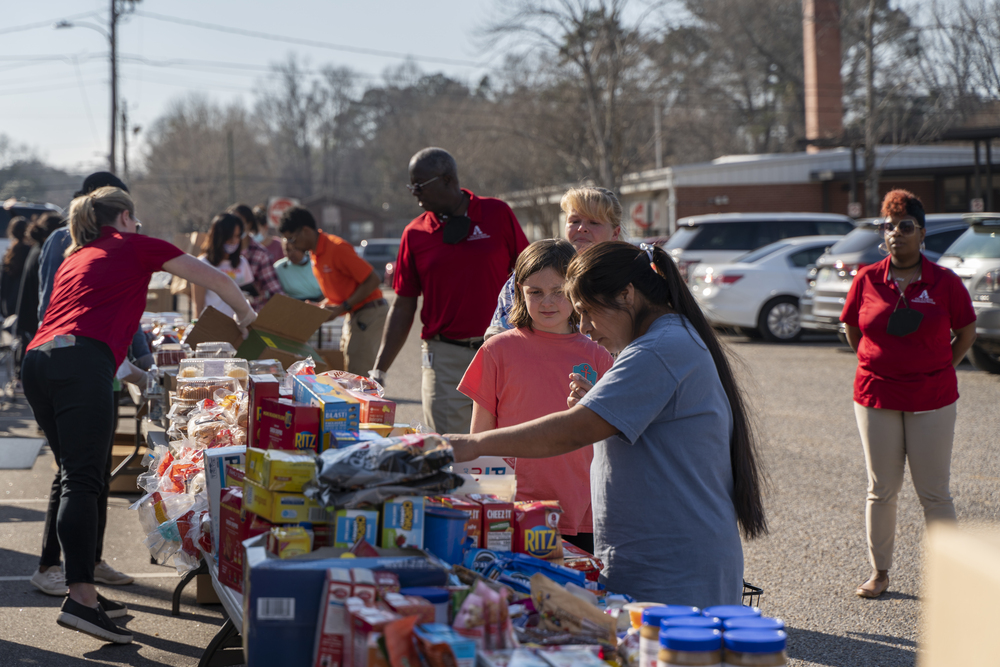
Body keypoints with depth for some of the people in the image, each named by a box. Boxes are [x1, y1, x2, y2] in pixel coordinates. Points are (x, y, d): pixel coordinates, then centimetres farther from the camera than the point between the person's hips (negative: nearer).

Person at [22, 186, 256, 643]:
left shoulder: (74, 258, 33)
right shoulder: (135, 245, 17)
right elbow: (214, 279, 19)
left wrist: (128, 370, 50)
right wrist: (245, 313, 39)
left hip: (36, 359, 7)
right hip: (81, 361, -7)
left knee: (76, 477, 13)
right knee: (82, 481, -14)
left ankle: (84, 590, 15)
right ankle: (79, 597, -24)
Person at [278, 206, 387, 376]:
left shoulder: (337, 248, -20)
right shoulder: (315, 253, 9)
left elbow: (372, 280, -20)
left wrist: (342, 308, -20)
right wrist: (322, 305, 3)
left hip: (369, 312, -10)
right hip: (354, 314, 10)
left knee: (357, 374, -13)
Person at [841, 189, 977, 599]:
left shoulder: (944, 283, -4)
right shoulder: (866, 281, 0)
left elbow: (967, 332, 7)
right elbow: (852, 330, 14)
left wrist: (936, 370, 5)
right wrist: (876, 365, 10)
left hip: (932, 399, -1)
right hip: (876, 396, 2)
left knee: (934, 493, 2)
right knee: (881, 490, 8)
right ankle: (879, 572, 19)